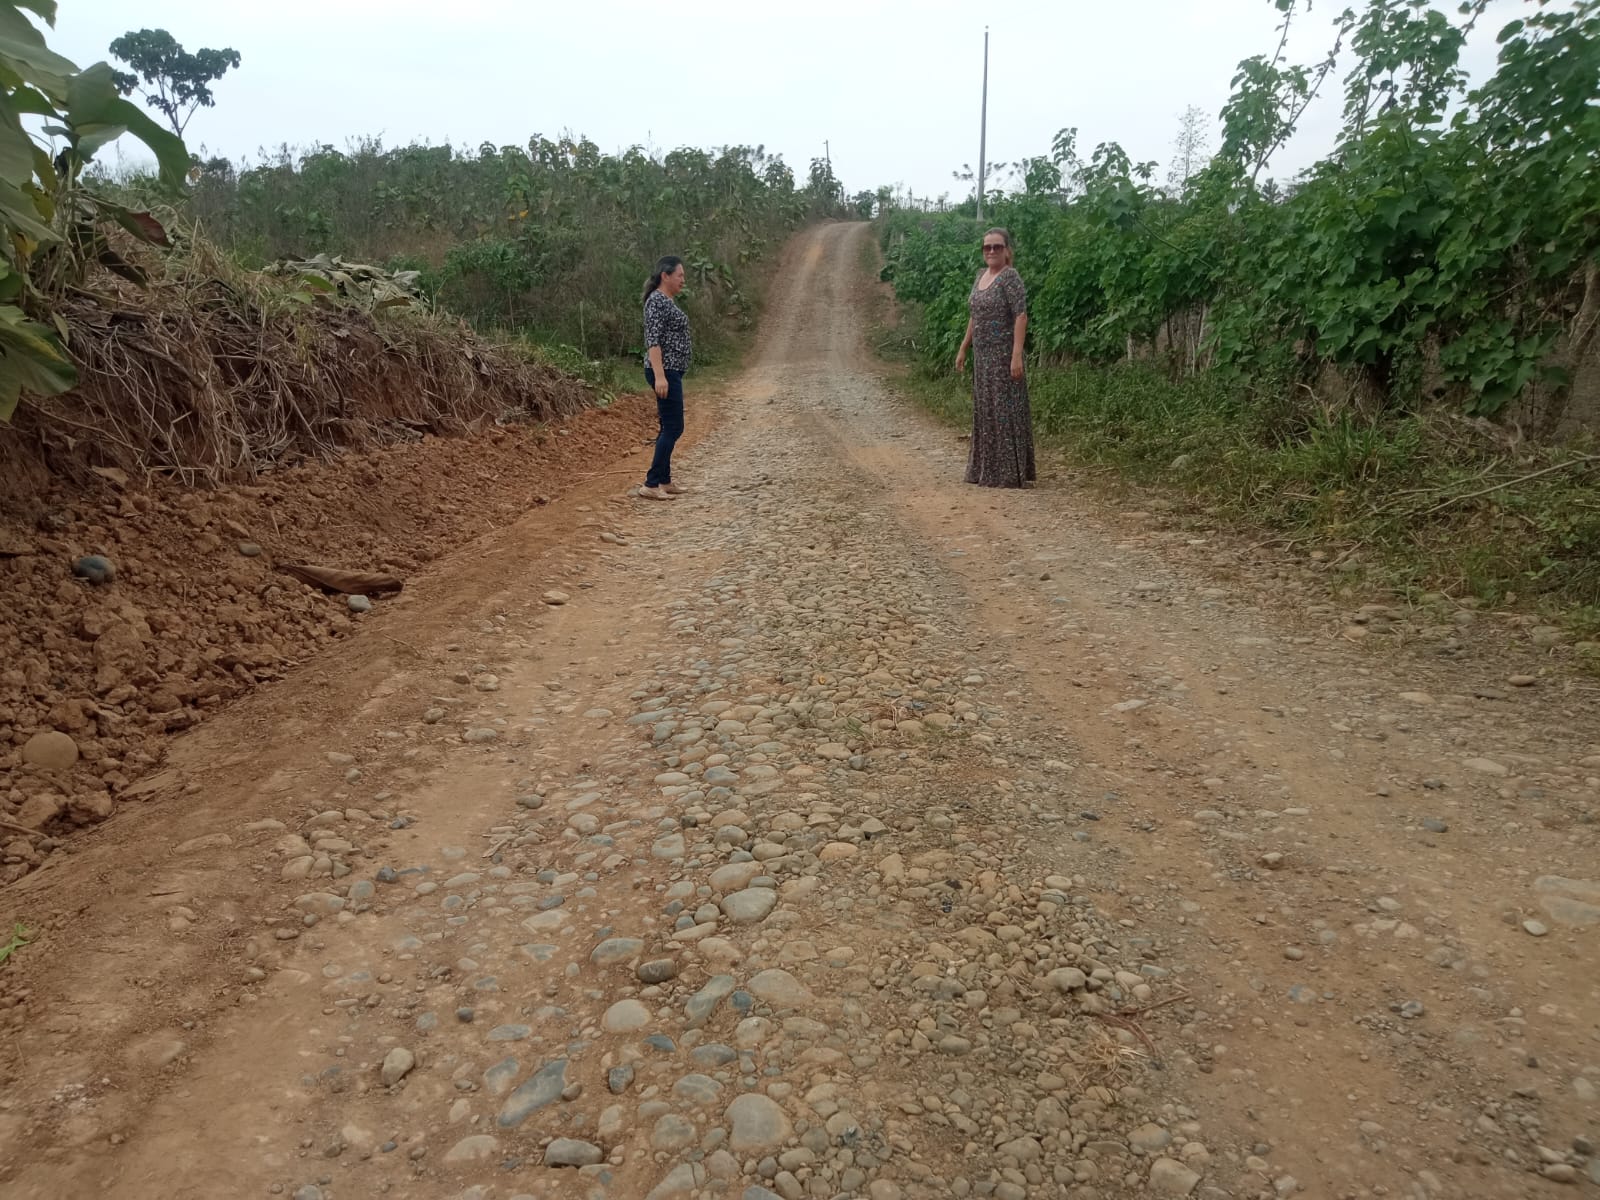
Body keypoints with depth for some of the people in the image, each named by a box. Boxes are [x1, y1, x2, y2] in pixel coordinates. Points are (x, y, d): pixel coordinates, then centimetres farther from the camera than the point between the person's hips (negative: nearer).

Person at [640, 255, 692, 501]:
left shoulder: (666, 300, 16)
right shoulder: (657, 301, -14)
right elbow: (653, 341, -21)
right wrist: (659, 376, -28)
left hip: (671, 372, 10)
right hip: (665, 372, -10)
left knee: (669, 427, 12)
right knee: (673, 428, -10)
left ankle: (663, 480, 17)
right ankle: (651, 484, -9)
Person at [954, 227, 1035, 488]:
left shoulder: (1010, 277, -11)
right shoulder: (981, 276, 13)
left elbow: (1021, 316, -18)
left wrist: (1017, 355, -25)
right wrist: (963, 348, 17)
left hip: (1003, 354, -8)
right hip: (982, 354, 8)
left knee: (1004, 409, -5)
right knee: (985, 409, 12)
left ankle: (1010, 473, 0)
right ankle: (987, 469, 21)